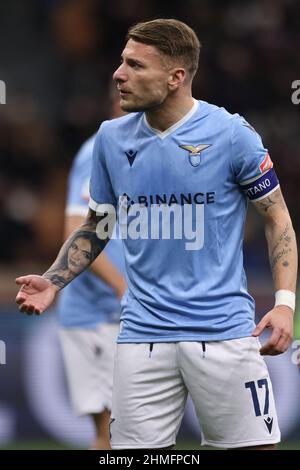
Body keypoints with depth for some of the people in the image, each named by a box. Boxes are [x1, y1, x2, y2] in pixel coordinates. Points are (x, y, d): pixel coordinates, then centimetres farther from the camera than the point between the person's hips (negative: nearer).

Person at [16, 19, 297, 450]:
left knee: (254, 445, -3)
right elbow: (96, 226, 18)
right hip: (143, 333, 3)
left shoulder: (231, 134, -7)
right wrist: (53, 281, 4)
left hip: (223, 330, -3)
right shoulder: (111, 138, 5)